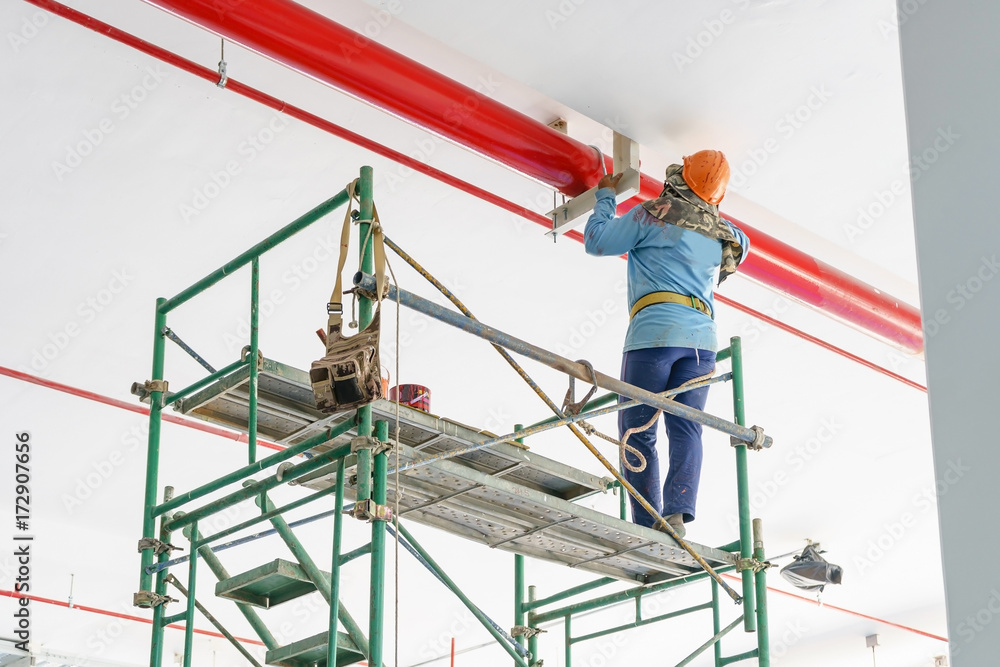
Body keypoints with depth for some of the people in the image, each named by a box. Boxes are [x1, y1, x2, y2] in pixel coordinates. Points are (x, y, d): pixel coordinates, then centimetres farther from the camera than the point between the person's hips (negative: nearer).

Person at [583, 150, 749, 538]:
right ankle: (677, 513, -20)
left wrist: (606, 196, 20)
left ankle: (647, 525, -10)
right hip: (702, 335, 5)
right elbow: (741, 246, 41)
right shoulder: (722, 234, 16)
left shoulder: (653, 214, 0)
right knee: (686, 429, -1)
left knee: (638, 432, -2)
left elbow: (596, 242, 7)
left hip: (655, 331, -5)